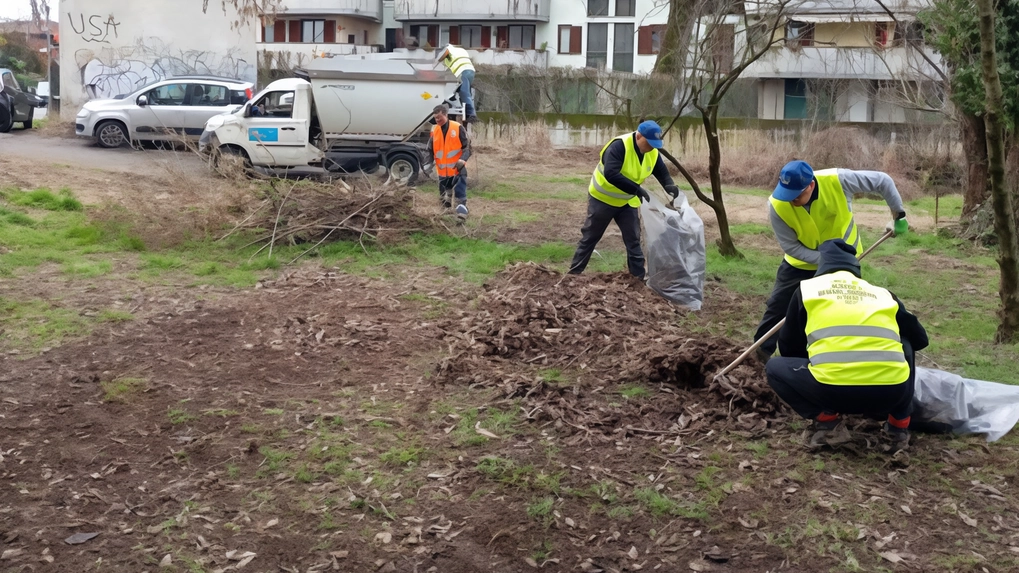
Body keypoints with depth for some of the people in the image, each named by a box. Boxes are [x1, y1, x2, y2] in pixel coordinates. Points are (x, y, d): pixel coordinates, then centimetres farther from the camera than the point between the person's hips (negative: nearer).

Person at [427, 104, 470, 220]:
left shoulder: (458, 128, -9)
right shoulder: (434, 130, 4)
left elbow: (467, 146, -7)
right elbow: (430, 150, 10)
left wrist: (462, 159, -23)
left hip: (458, 169, -5)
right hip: (442, 170, 5)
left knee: (460, 194, -7)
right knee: (444, 195, 16)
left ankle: (462, 213, -8)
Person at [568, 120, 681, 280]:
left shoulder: (653, 152, -10)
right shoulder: (619, 146, -32)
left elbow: (662, 172, 1)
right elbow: (611, 175, -41)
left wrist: (669, 185, -22)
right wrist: (637, 189, -44)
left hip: (627, 202, 5)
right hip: (602, 198, -5)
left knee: (633, 240, 4)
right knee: (590, 237, 6)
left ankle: (640, 277, 10)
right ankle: (574, 272, 18)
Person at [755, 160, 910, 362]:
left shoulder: (838, 181, -34)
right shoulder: (777, 205, -30)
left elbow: (882, 181, -20)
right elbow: (791, 246, -22)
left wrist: (898, 216, -14)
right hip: (802, 262, 1)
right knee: (778, 304, 4)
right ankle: (763, 350, 22)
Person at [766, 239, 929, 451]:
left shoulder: (807, 287, 21)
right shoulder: (883, 294, 26)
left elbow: (788, 347, 30)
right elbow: (920, 339, 38)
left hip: (832, 391, -2)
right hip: (891, 392, 3)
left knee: (775, 367, 26)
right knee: (905, 347, 36)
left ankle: (827, 418, 7)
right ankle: (899, 424, 23)